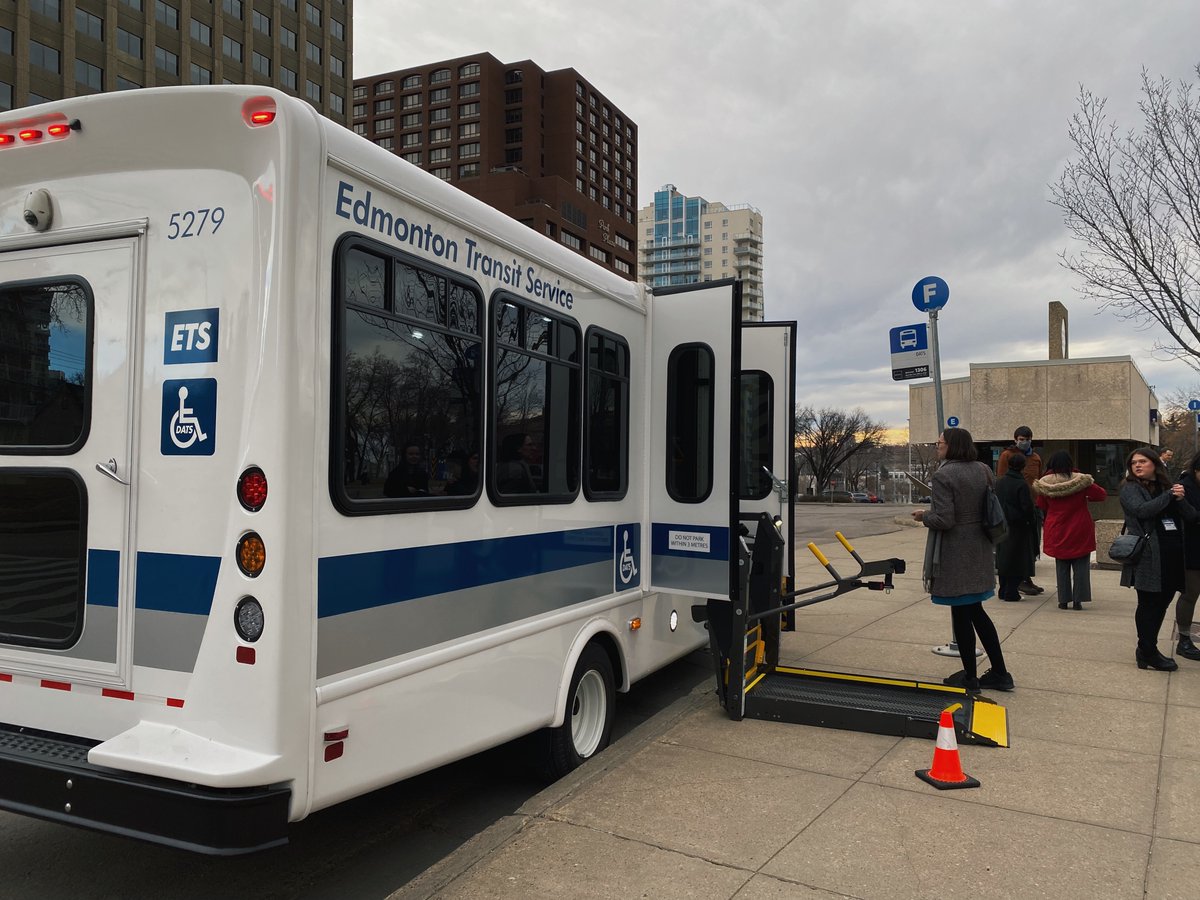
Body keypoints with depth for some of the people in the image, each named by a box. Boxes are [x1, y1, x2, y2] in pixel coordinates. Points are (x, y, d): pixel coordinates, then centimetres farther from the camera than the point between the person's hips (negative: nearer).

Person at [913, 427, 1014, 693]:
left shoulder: (943, 476, -18)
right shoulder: (983, 470, 5)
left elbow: (944, 520, -22)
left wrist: (925, 516, -4)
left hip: (955, 555, -7)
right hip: (979, 551, 8)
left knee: (961, 615, 4)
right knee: (976, 611, 18)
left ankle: (970, 677, 15)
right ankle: (999, 673, 21)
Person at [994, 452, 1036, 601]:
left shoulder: (999, 482, 4)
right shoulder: (1021, 485, -16)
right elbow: (1028, 508, -15)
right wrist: (1033, 523, -4)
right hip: (1017, 526, -6)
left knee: (1003, 558, 13)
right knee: (1016, 560, 1)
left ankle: (1003, 591, 19)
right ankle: (1011, 593, 2)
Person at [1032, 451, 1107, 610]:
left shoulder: (1044, 483, -5)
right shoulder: (1081, 480, -10)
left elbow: (1042, 507, 4)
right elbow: (1101, 494, -2)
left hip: (1057, 532, 1)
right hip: (1080, 531, -1)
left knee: (1061, 567, 11)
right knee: (1081, 566, 7)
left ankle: (1064, 600, 11)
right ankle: (1078, 600, 6)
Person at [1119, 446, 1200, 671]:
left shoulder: (1167, 487, 14)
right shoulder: (1130, 489, -1)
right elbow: (1142, 511, -20)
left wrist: (1180, 499, -11)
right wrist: (1169, 496, -14)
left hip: (1172, 555, 6)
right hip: (1148, 557, -6)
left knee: (1162, 604, 10)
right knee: (1149, 604, -1)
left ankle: (1147, 650, 20)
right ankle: (1148, 653, 7)